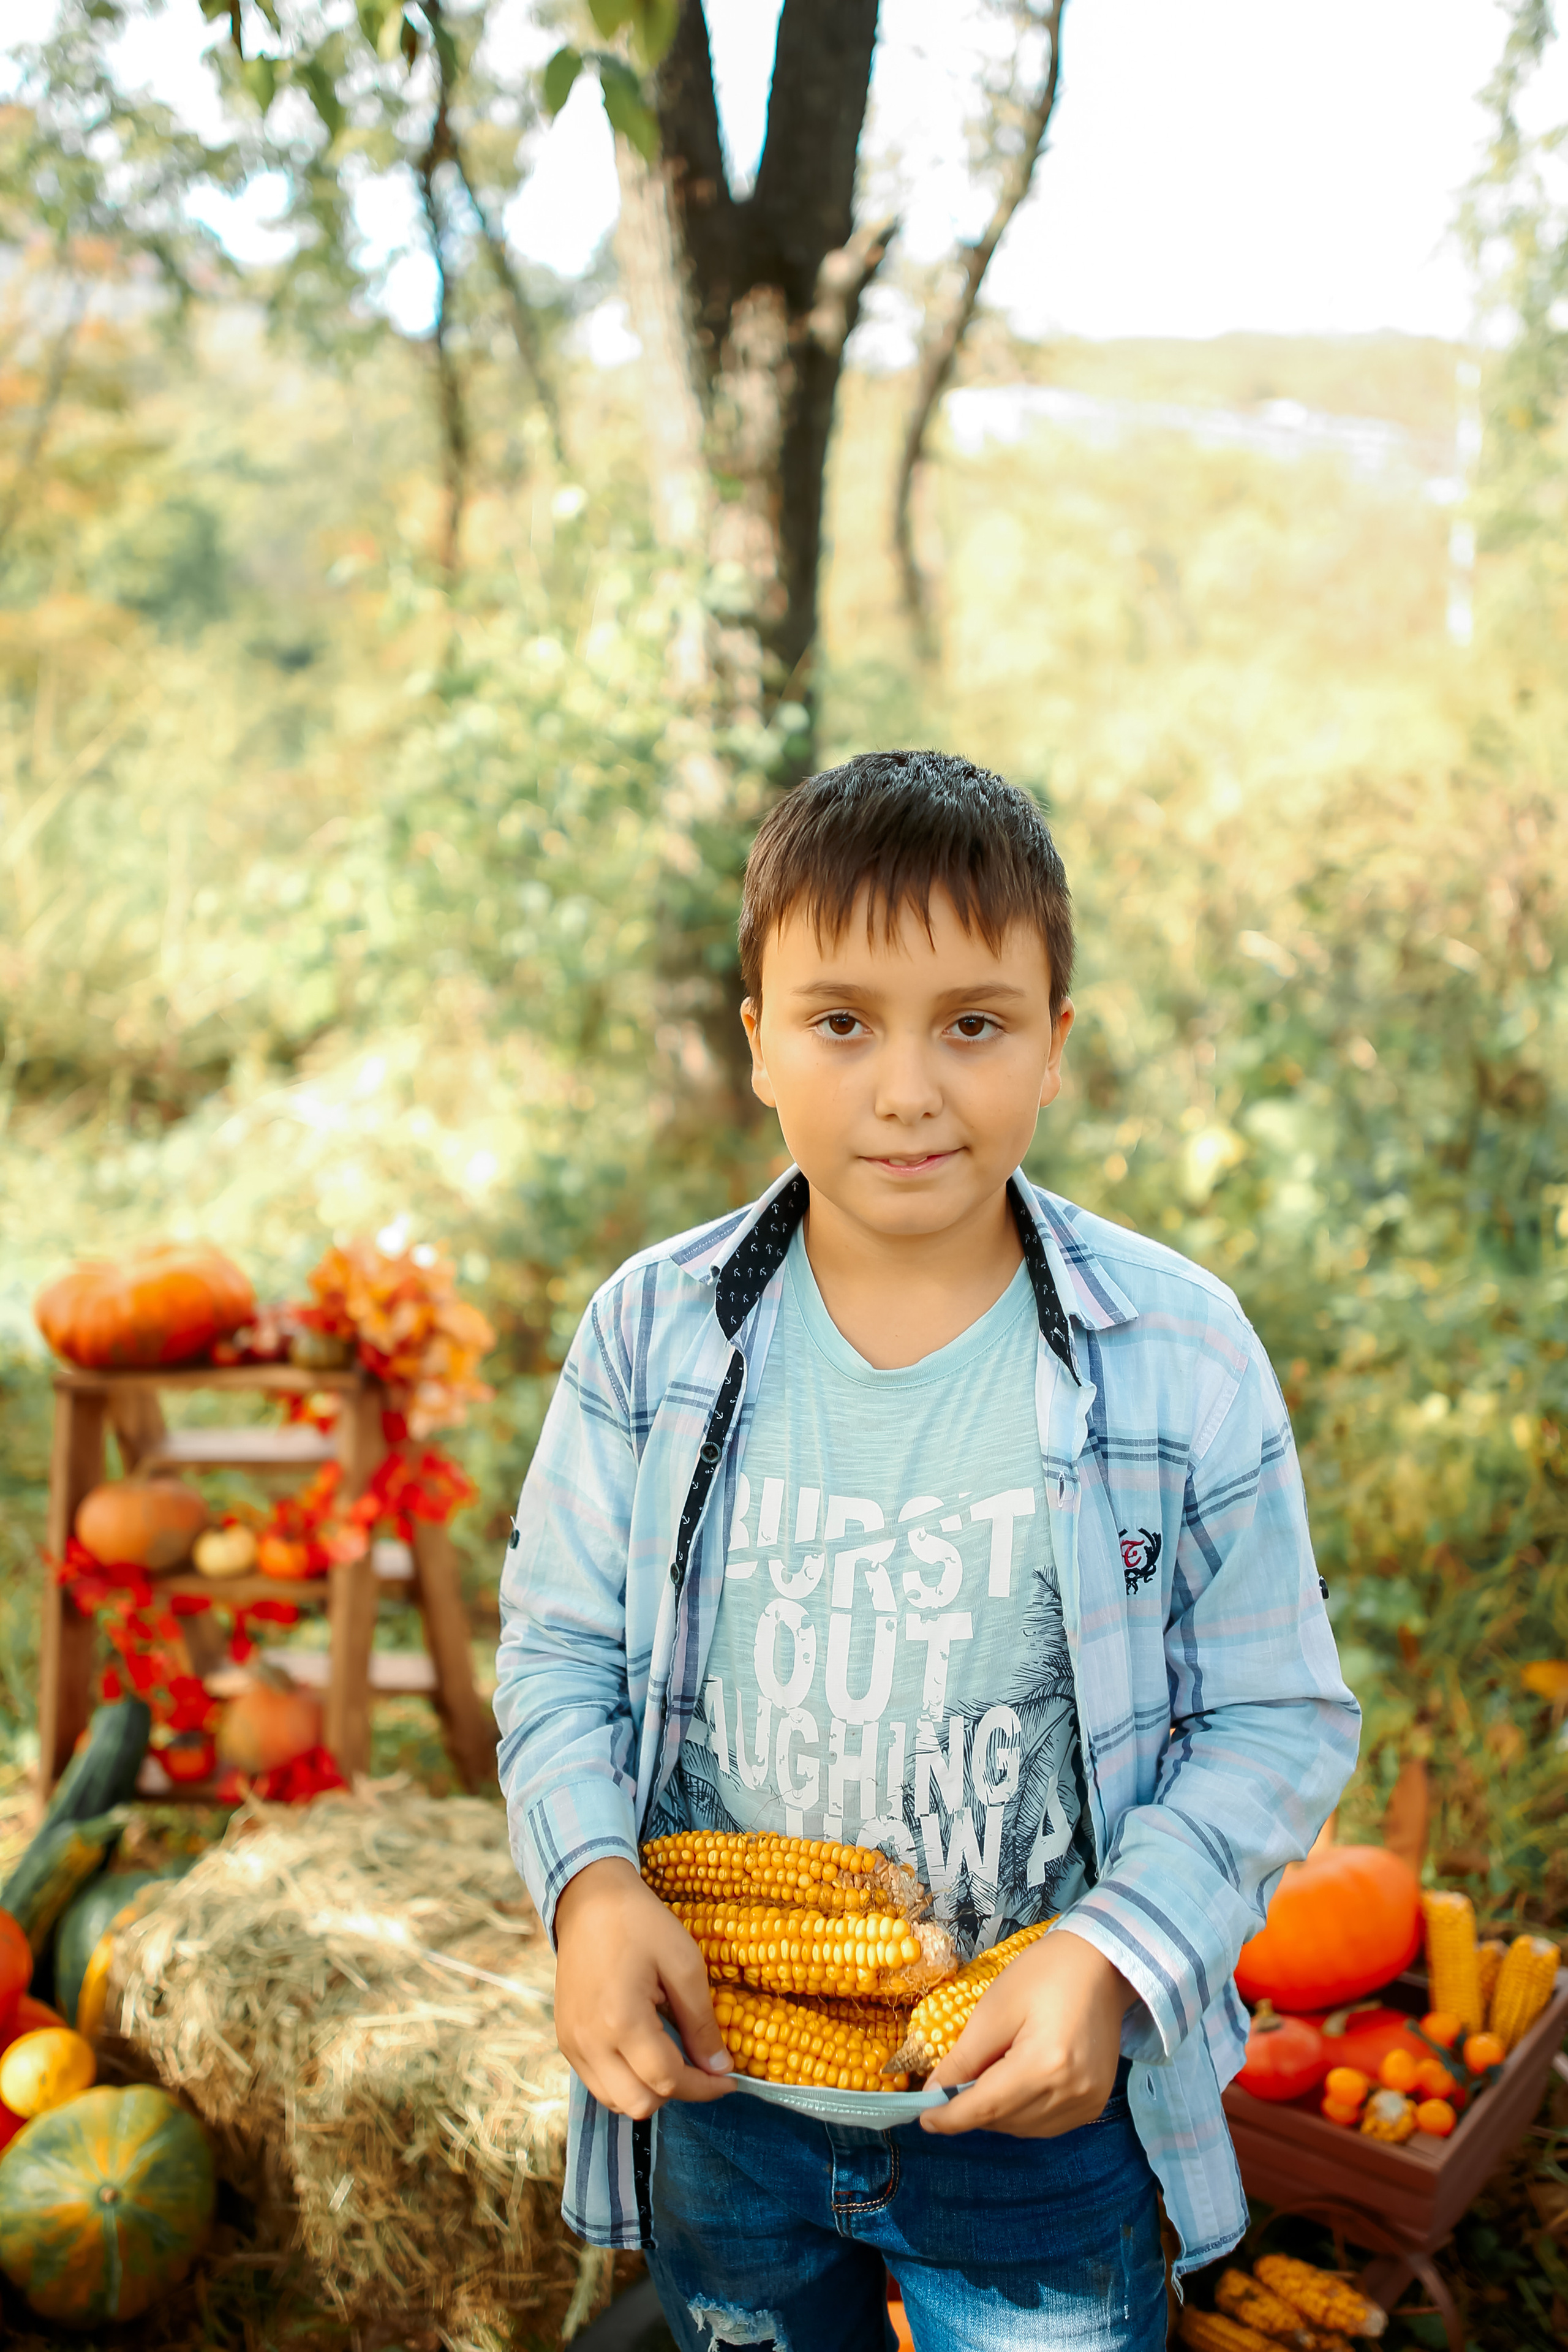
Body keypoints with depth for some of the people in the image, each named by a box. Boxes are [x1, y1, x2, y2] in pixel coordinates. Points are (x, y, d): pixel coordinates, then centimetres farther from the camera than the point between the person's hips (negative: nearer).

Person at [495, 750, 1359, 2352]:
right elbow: (558, 1651, -1)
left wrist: (1113, 1956, -20)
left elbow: (1277, 1719, -7)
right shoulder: (652, 1335, -9)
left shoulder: (1180, 1355, -13)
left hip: (1043, 2106, -1)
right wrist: (590, 1883, -18)